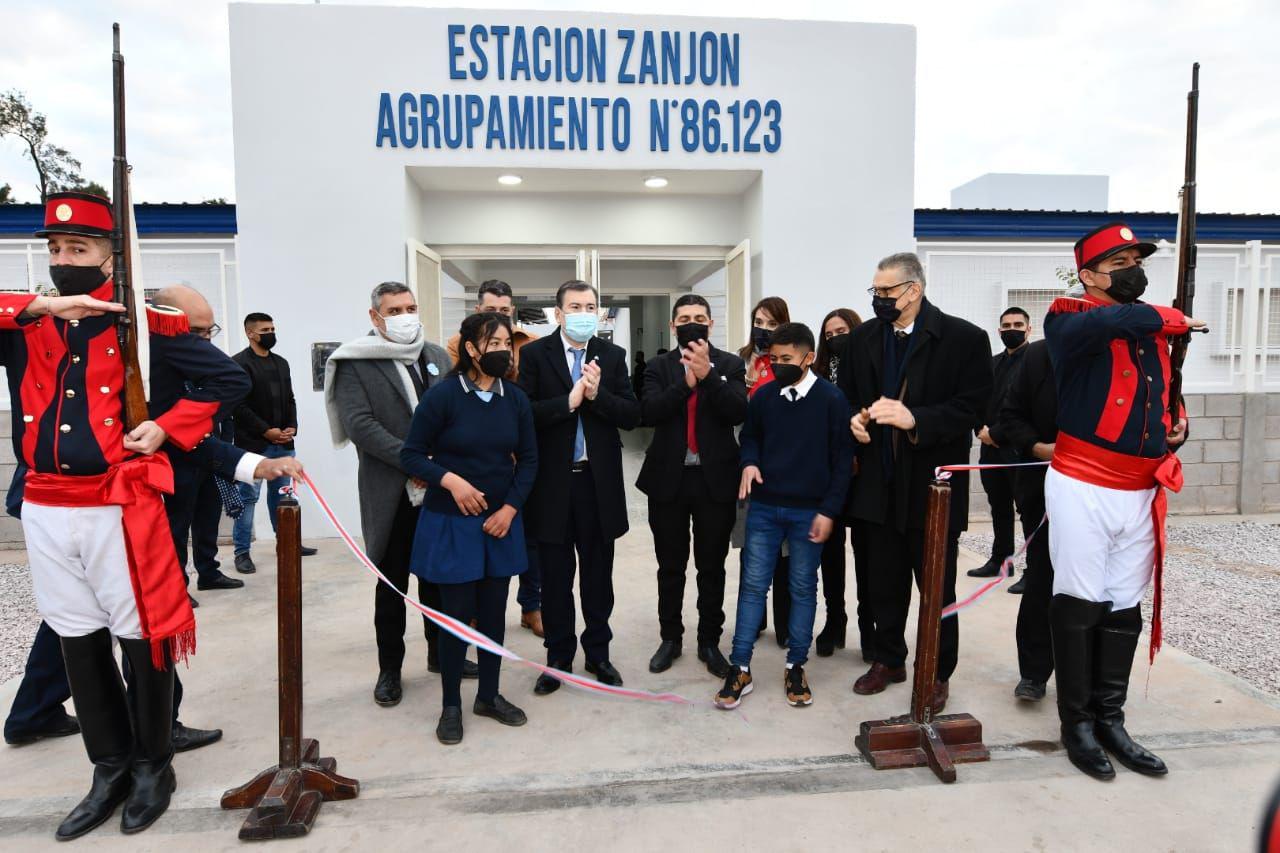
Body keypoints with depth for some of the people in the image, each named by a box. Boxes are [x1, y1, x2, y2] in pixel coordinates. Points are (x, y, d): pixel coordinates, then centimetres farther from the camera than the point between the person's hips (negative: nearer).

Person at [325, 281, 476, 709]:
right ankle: (389, 668, 26)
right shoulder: (355, 363, -5)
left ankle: (441, 653, 33)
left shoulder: (438, 357, 9)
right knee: (392, 585, 10)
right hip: (391, 494, -4)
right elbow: (360, 425, -15)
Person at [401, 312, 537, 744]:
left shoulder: (516, 399, -1)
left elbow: (528, 460, 5)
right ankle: (451, 705, 23)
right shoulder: (443, 395, -12)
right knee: (458, 614, 4)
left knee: (494, 612, 12)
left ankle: (489, 695, 30)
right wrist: (450, 480, -23)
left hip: (501, 521, 4)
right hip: (451, 522, -4)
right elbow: (411, 454, -8)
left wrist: (510, 508, -6)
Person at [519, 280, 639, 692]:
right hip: (552, 482, -1)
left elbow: (632, 415, -3)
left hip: (599, 480, 2)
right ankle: (559, 657, 27)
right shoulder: (534, 354, -2)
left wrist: (597, 395, -18)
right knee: (555, 577, 11)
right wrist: (568, 402, -21)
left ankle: (598, 652, 31)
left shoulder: (613, 356, 4)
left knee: (598, 575, 14)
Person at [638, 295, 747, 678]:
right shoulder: (658, 367, 4)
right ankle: (670, 638, 28)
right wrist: (686, 382, -23)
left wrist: (707, 375, -24)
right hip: (669, 479, 1)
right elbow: (648, 412, -11)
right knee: (670, 566, 12)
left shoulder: (730, 365, 1)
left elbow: (738, 412, -13)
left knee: (712, 567, 10)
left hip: (716, 480, 0)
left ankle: (709, 642, 25)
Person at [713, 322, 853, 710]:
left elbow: (842, 459, -4)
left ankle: (796, 667, 22)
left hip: (809, 510, -2)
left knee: (803, 588, 9)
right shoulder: (763, 395, 1)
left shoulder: (832, 399, -6)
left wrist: (829, 510, -9)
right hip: (764, 507, 2)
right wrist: (750, 463, -7)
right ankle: (739, 668, 12)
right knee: (753, 585, 4)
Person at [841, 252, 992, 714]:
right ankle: (888, 659, 34)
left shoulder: (964, 338, -8)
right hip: (880, 483, 4)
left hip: (933, 485, -4)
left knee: (937, 586, 9)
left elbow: (974, 408, -13)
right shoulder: (863, 338, 7)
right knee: (884, 581, 15)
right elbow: (846, 396, 13)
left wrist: (915, 419, -24)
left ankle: (938, 673, 27)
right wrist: (854, 420, -8)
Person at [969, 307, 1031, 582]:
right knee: (999, 509, 15)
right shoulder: (992, 363, 18)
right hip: (991, 447, 7)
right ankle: (999, 560, 25)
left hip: (1020, 449, -7)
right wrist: (982, 429, 0)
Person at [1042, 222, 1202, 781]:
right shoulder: (1069, 321, -6)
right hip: (1082, 488, -6)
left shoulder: (1155, 331, 14)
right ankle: (1076, 723, 14)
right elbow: (1108, 323, -30)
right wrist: (1170, 319, -13)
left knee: (1125, 606, 11)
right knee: (1079, 603, 0)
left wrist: (1176, 427, 6)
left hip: (1142, 492, 6)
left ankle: (1110, 719, 23)